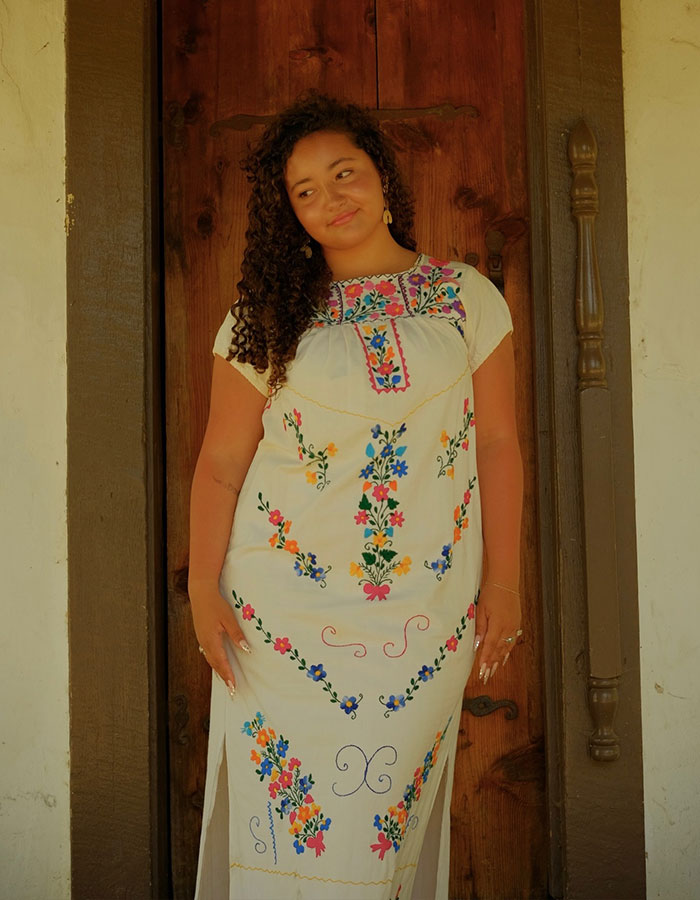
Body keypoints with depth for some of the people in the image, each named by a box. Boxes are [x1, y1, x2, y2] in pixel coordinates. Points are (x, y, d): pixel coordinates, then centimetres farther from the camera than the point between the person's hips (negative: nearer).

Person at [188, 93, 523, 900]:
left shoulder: (467, 298, 6)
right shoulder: (267, 318, 3)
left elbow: (497, 444, 6)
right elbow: (220, 462, 2)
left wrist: (503, 579, 2)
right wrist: (203, 587, -5)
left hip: (427, 606, 1)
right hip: (287, 603, 0)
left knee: (390, 807, 7)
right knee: (290, 802, 2)